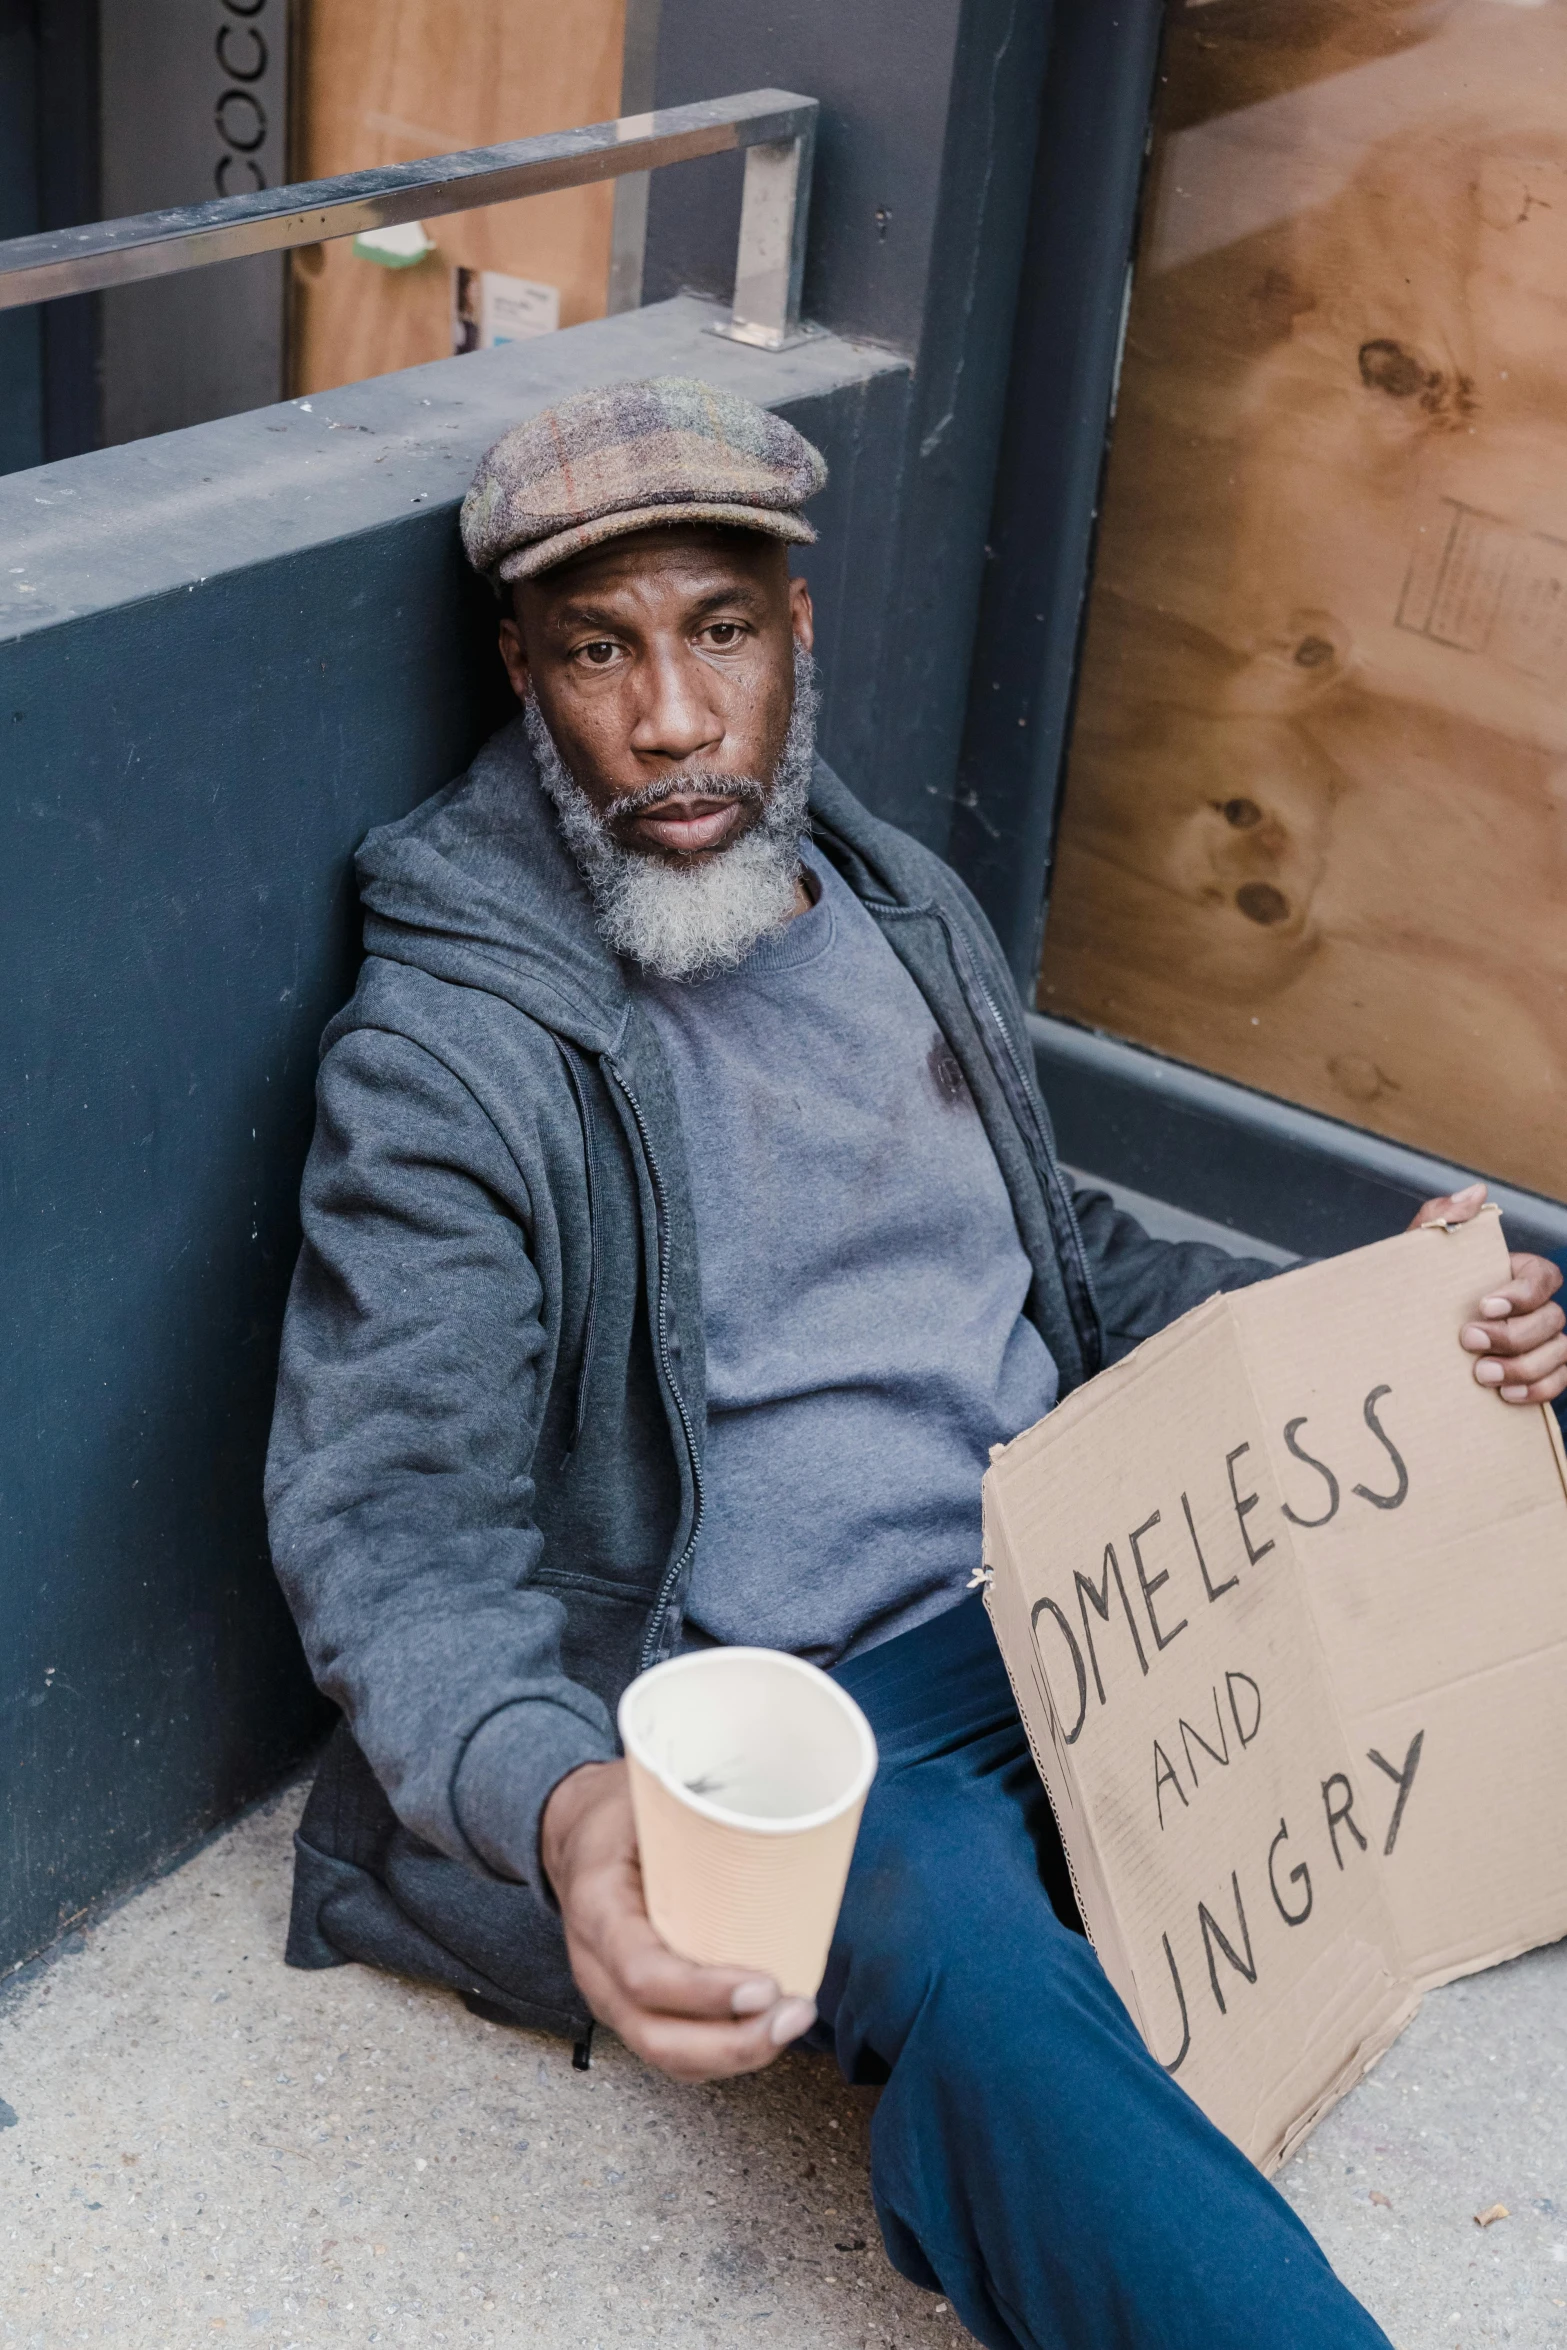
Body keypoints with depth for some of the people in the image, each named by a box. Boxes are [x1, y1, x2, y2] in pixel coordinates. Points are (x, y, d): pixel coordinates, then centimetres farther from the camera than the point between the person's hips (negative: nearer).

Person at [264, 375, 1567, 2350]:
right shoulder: (444, 1059, -9)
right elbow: (391, 1527, -16)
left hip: (1074, 1597, 7)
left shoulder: (912, 917, 11)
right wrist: (556, 1800, -38)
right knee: (968, 1959, -35)